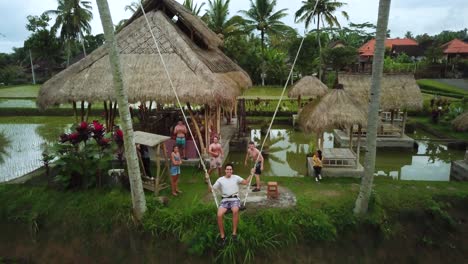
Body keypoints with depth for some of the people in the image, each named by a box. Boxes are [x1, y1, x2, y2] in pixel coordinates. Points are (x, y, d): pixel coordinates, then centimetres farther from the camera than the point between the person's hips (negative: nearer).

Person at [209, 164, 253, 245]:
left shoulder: (236, 177, 9)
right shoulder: (220, 180, 8)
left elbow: (246, 182, 4)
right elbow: (211, 189, 7)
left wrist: (251, 174, -2)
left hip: (235, 199, -1)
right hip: (225, 200, 1)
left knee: (235, 211, -37)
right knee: (219, 215, -28)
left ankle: (234, 233, -23)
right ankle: (222, 236, -10)